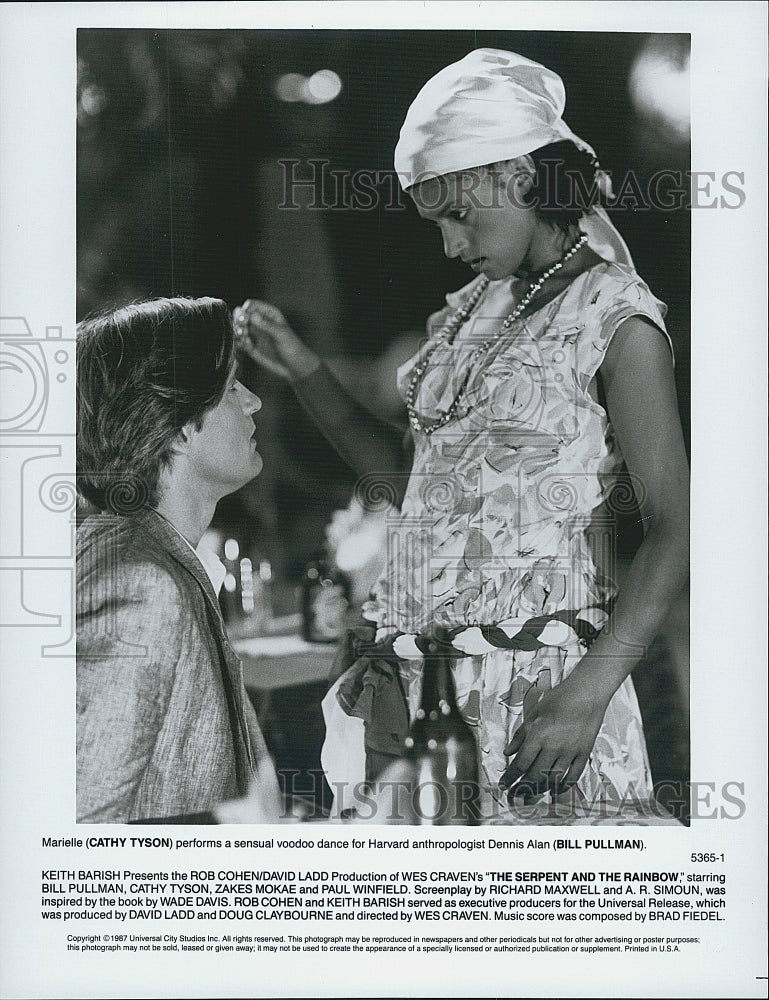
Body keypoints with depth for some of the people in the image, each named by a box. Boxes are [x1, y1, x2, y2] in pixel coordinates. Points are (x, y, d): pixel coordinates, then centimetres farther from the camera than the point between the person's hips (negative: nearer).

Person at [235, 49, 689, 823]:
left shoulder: (616, 323, -7)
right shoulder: (472, 312, 15)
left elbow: (671, 535, -13)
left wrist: (585, 699, -22)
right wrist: (302, 371, 11)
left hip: (536, 682, -6)